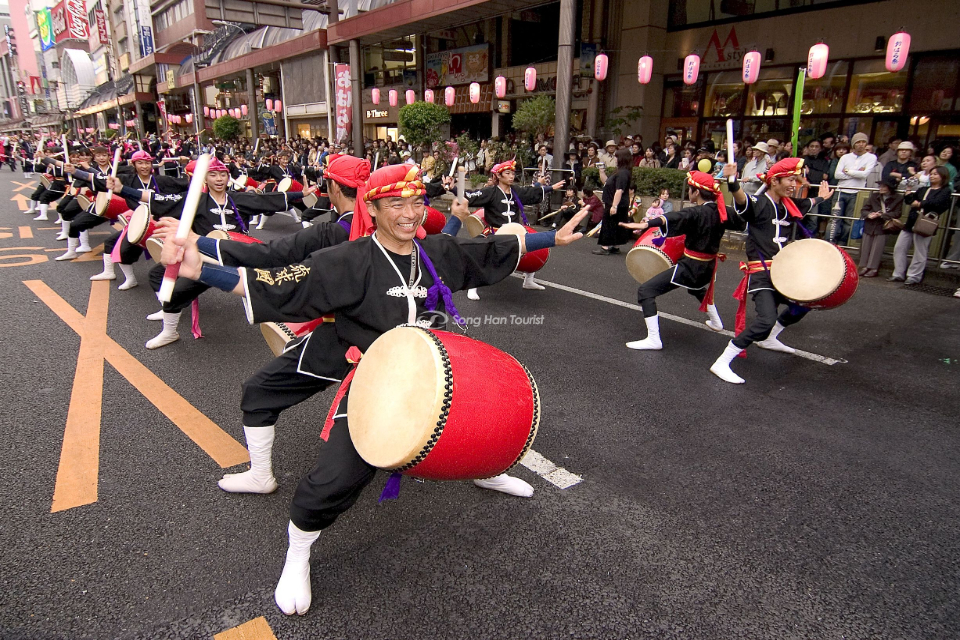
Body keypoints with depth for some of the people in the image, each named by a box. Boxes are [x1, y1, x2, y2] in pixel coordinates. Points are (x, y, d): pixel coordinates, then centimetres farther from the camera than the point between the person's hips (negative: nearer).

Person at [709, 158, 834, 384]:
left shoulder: (789, 205, 11)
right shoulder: (759, 204, -14)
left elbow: (806, 204, 36)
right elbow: (742, 200, -38)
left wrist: (821, 197, 53)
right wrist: (732, 183, -58)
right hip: (761, 273, -9)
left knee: (802, 306, 24)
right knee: (766, 320, -24)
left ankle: (768, 339, 43)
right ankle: (721, 364, -20)